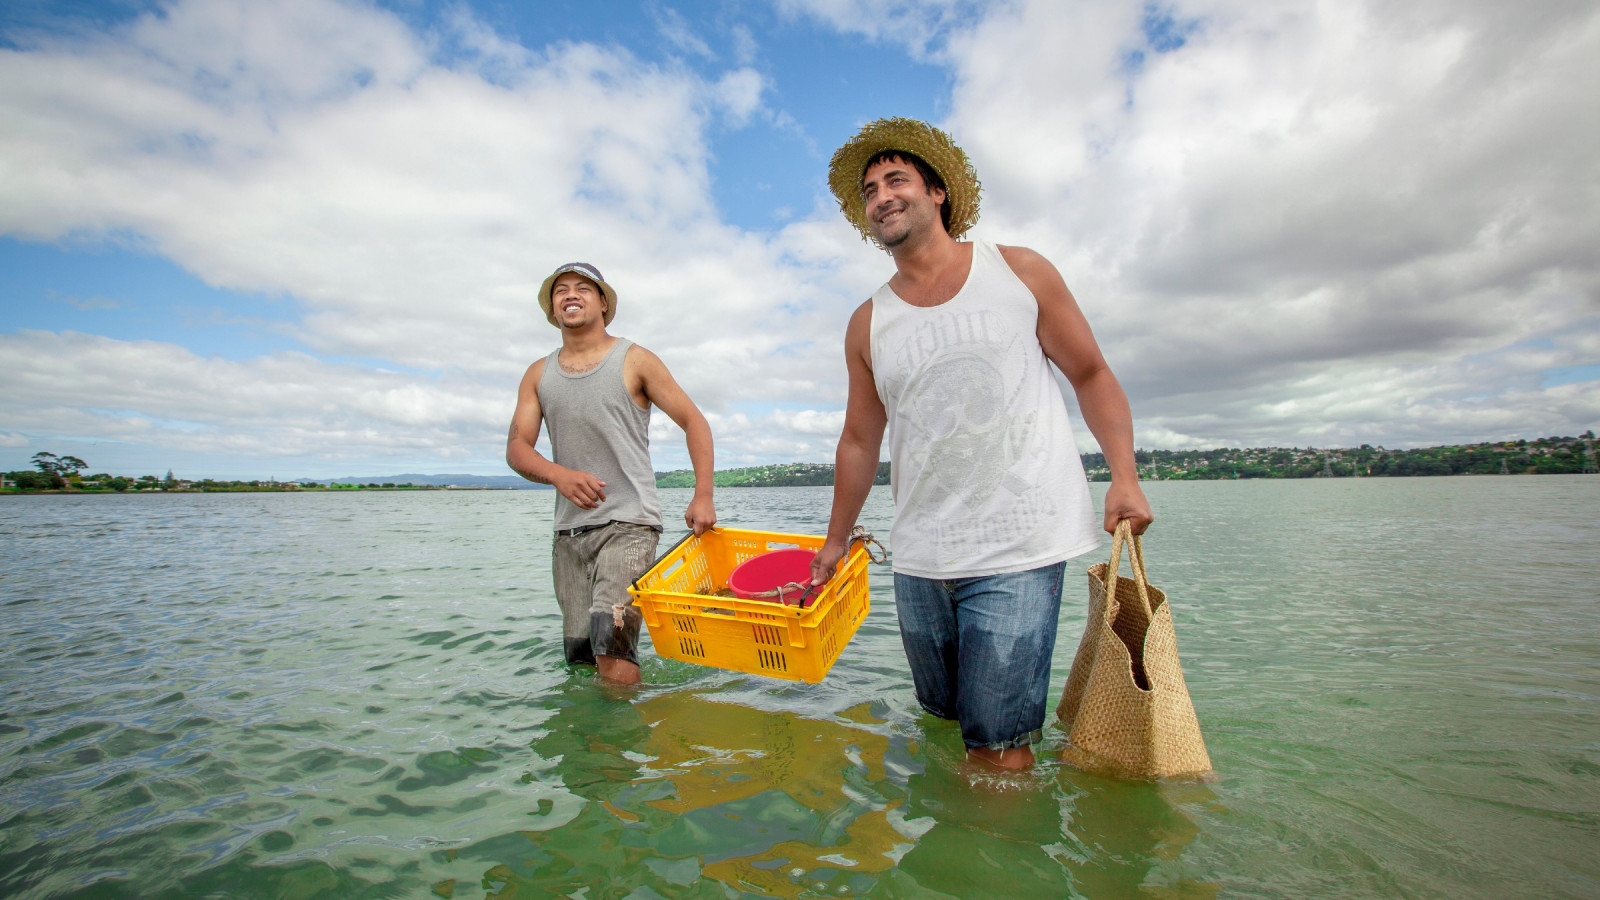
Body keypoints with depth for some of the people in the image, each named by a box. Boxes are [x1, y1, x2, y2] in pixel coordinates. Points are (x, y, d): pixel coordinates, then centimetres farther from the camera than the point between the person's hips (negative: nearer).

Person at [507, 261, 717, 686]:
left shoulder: (635, 360, 2)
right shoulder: (539, 375, 13)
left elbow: (693, 421, 1)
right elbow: (517, 447, 6)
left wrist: (703, 496, -11)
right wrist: (558, 474, -17)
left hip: (628, 523, -4)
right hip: (569, 528, 5)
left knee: (611, 641, -19)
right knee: (578, 653, 9)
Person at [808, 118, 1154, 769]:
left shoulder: (1020, 272, 4)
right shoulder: (868, 324, 9)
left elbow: (1090, 374, 7)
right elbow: (860, 440, 14)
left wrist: (1125, 477, -6)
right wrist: (835, 543, 19)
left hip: (1016, 550, -3)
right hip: (918, 561, 4)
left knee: (1000, 751, -4)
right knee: (940, 723, 17)